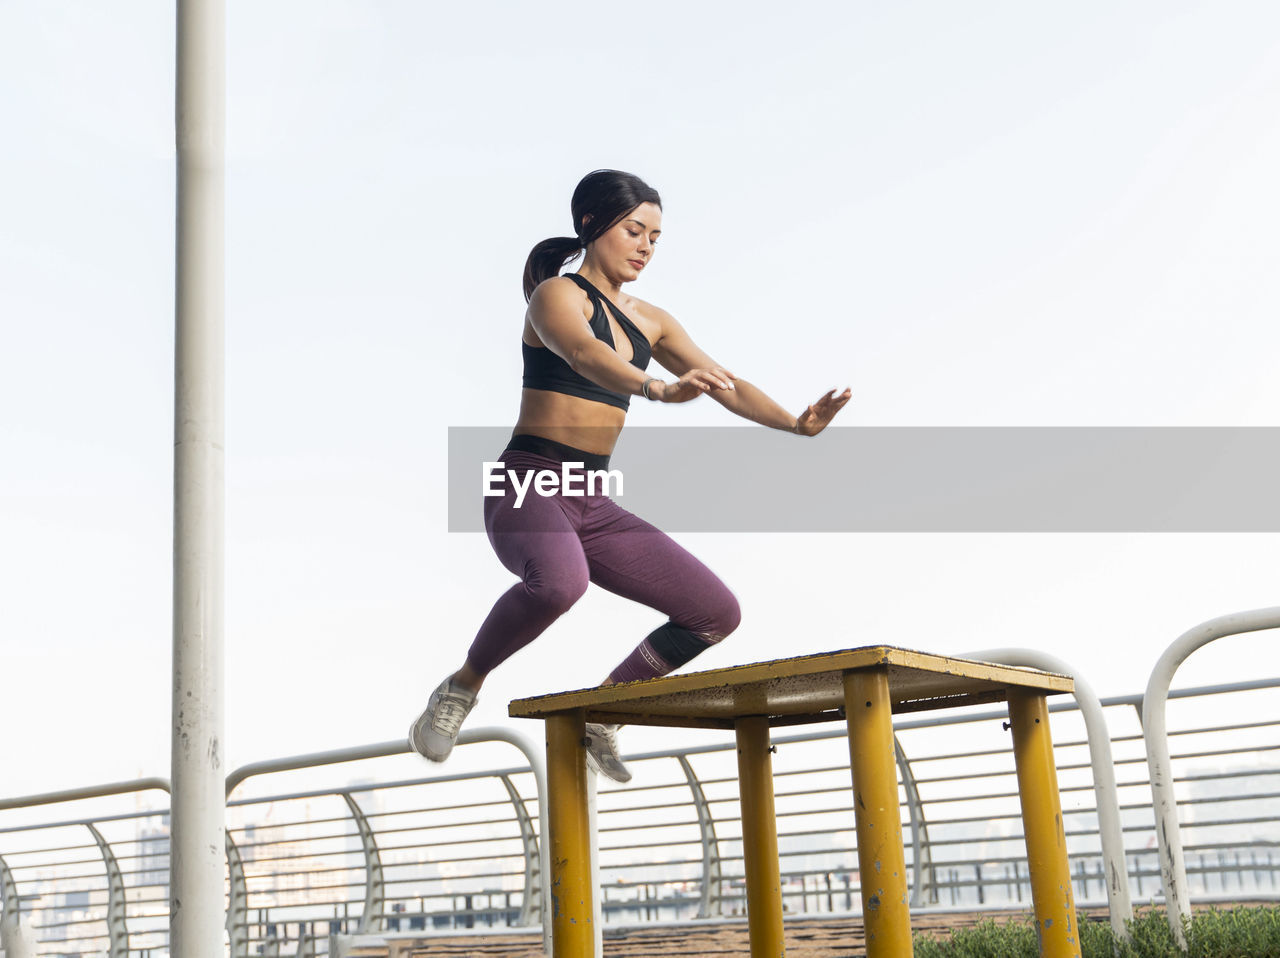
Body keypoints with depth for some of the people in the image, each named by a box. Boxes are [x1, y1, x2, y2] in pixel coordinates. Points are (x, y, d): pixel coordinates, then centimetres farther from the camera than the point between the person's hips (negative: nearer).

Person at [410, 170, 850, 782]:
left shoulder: (649, 321, 17)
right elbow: (584, 353, -29)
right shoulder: (556, 295, -6)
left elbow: (722, 383, 9)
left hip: (592, 507, 7)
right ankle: (461, 687, -14)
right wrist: (657, 389, -48)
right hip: (527, 487, -7)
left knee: (717, 613, -1)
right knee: (559, 581, -41)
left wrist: (794, 423, -9)